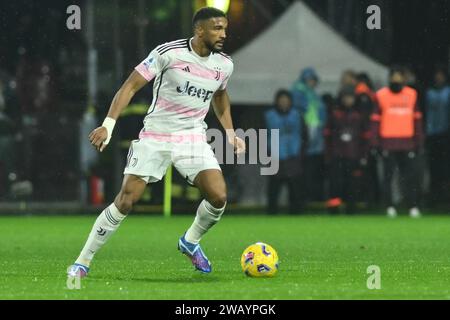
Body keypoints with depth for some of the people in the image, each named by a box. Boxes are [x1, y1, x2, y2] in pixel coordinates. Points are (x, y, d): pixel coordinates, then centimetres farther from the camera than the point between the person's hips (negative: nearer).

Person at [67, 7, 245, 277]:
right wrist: (109, 125, -21)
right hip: (155, 136, -4)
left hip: (193, 138, 4)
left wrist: (230, 133, 19)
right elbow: (131, 86, -12)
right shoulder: (168, 53, -14)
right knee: (125, 201, -10)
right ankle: (83, 262, 4)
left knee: (219, 197, -15)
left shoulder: (224, 65, 3)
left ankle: (191, 242, 16)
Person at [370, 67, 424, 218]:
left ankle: (413, 206, -1)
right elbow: (376, 120, 2)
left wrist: (419, 141, 9)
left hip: (407, 143, 2)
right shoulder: (381, 96, 1)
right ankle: (390, 207, 9)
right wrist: (375, 142, -4)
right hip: (388, 142, -2)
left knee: (412, 174, -4)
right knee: (388, 175, 2)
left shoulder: (411, 94, 9)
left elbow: (417, 119, 13)